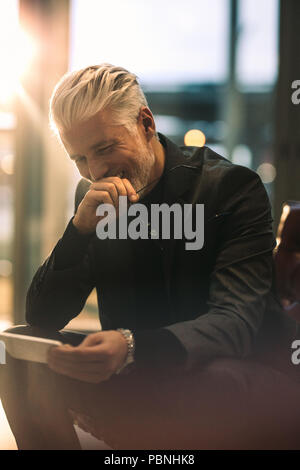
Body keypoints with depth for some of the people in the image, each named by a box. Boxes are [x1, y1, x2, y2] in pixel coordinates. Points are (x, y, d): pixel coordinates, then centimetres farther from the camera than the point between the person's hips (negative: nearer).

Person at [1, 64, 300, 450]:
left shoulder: (232, 186, -11)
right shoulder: (95, 199, 5)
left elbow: (235, 321, -24)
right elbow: (42, 318, 0)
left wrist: (131, 346, -43)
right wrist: (81, 227, -18)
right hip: (140, 380, 5)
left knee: (218, 382, -38)